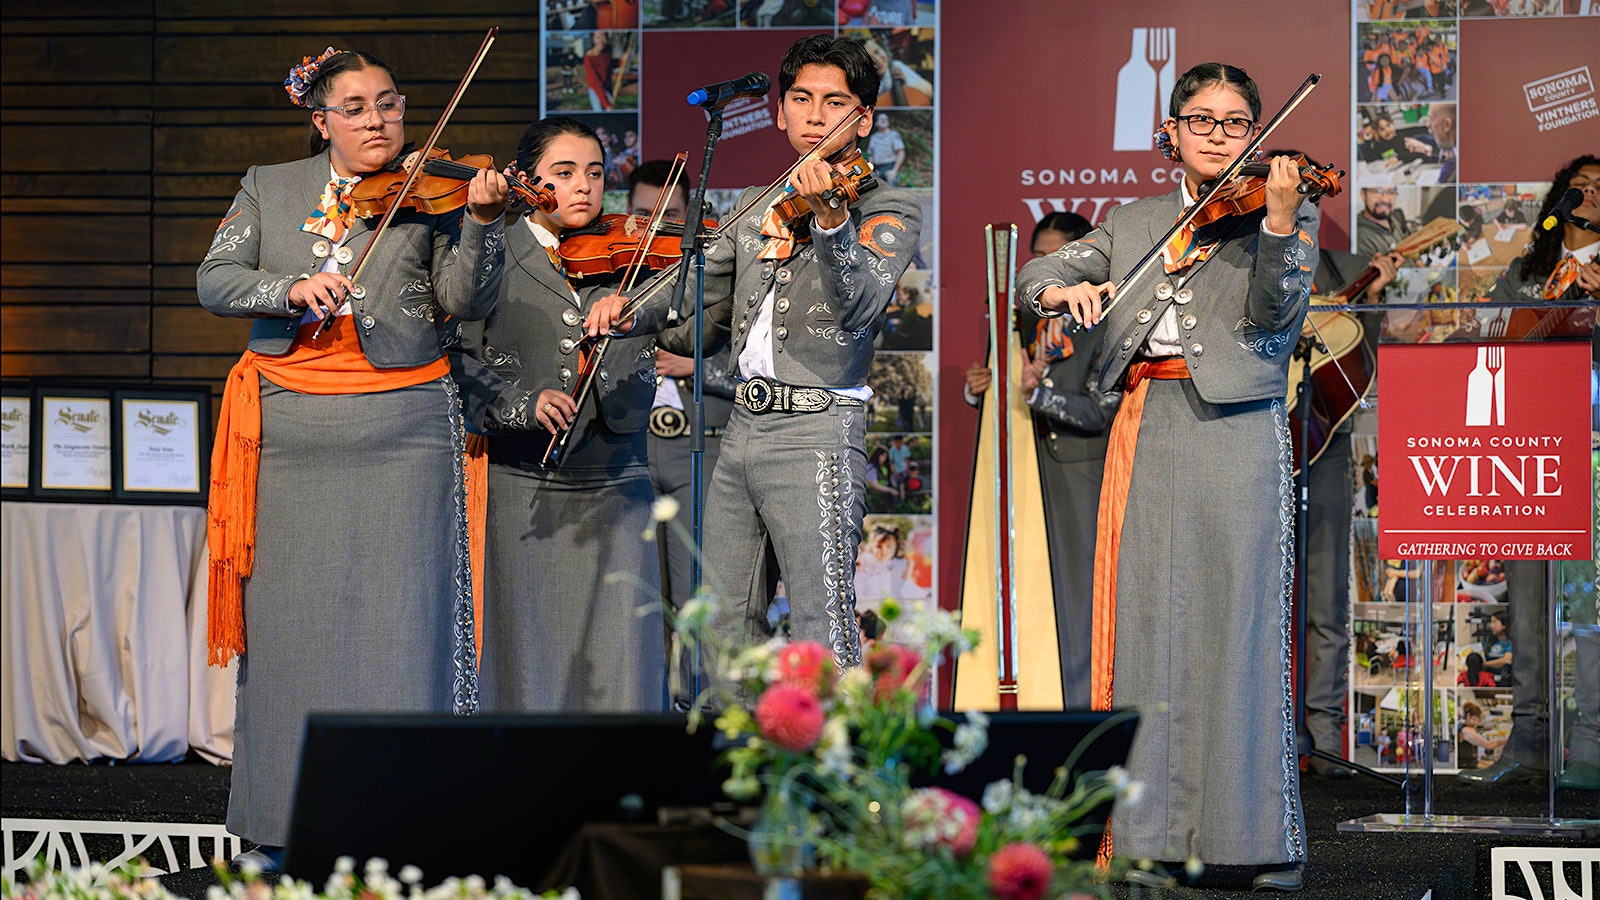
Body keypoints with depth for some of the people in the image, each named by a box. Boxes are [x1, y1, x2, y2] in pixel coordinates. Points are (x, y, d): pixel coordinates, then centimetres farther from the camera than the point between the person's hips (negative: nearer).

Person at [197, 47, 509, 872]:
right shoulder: (269, 189, 12)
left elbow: (466, 300, -4)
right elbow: (214, 280, 2)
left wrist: (480, 220, -21)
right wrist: (290, 288, -16)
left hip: (401, 431, -2)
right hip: (290, 428, 2)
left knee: (402, 619, -6)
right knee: (289, 618, 4)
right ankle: (280, 827, 11)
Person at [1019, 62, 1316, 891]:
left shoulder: (1278, 214, 7)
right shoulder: (1133, 223, 19)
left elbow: (1273, 311, -9)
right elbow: (1034, 275, 12)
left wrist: (1278, 221, -26)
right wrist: (1063, 289, -11)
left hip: (1235, 429, -4)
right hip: (1146, 434, 4)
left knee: (1240, 629, -7)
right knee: (1149, 628, 1)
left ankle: (1263, 840, -3)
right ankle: (1153, 833, 4)